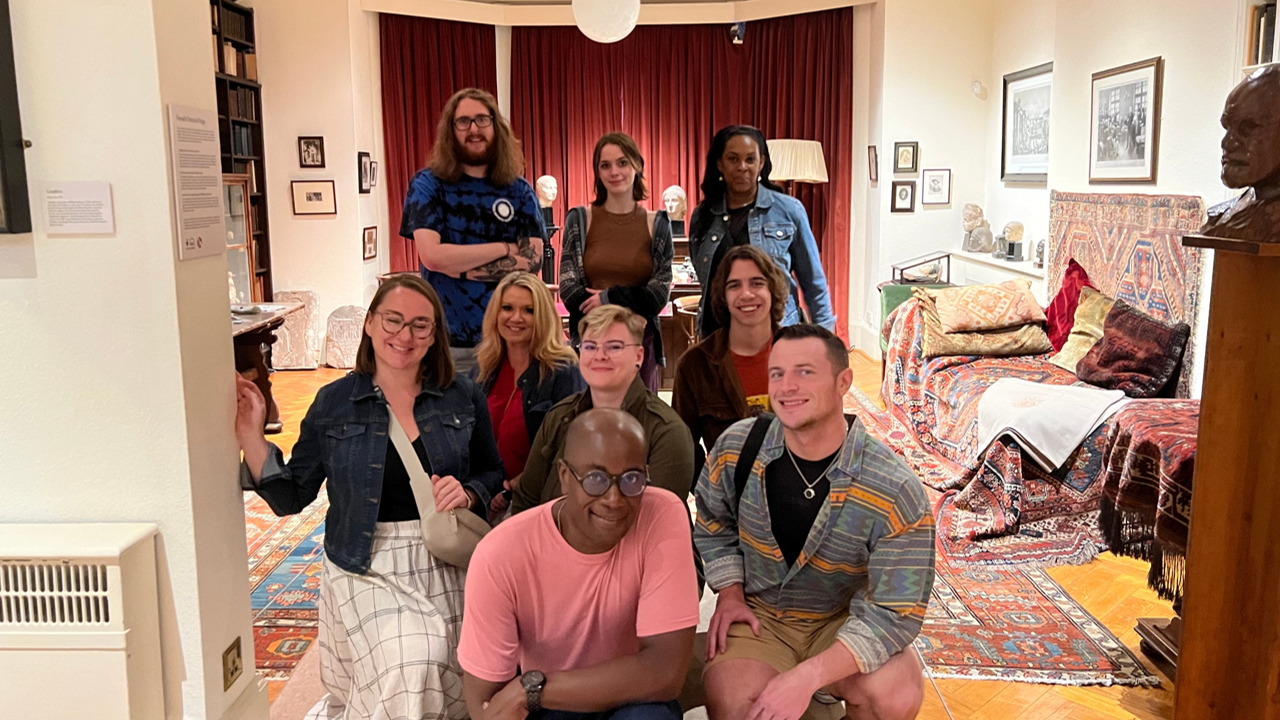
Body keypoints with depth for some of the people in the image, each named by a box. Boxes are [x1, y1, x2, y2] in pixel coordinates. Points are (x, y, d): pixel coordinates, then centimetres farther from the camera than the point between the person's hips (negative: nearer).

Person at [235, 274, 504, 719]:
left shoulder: (464, 399, 2)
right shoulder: (334, 404, 1)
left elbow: (493, 475, 11)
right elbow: (290, 497, 1)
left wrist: (468, 494, -10)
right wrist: (251, 436, -10)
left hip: (444, 565, 2)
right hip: (367, 568, -2)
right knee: (410, 665, -24)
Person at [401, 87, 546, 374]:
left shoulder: (519, 191, 6)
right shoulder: (427, 184, 1)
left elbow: (532, 260, -5)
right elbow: (432, 255, -12)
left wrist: (460, 267, -14)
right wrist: (506, 247, -8)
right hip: (448, 340, -1)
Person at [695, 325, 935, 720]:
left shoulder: (897, 492, -21)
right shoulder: (736, 447, -11)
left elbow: (894, 611, -22)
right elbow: (713, 526, 10)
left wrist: (806, 677, -31)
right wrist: (730, 592, -5)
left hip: (847, 620, 0)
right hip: (759, 616, 1)